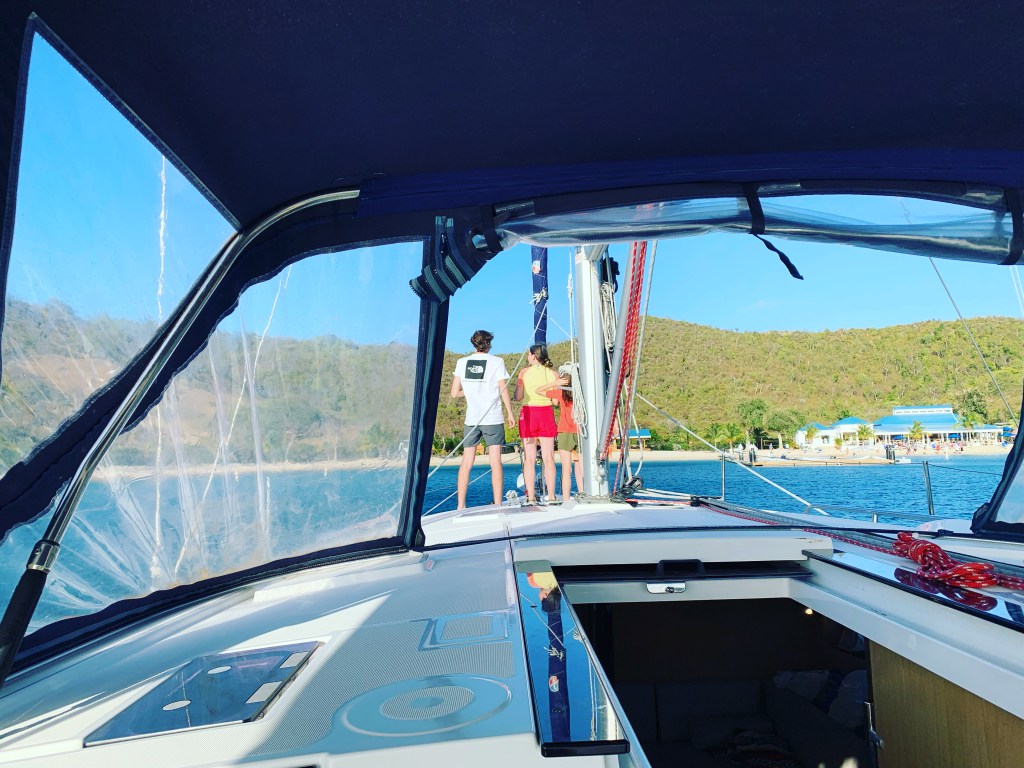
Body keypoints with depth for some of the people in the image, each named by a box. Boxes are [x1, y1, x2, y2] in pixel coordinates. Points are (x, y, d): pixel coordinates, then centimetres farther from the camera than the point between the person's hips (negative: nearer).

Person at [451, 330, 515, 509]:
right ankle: (498, 505, -4)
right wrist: (510, 414, 7)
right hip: (493, 419, -3)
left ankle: (461, 505, 7)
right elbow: (504, 390, -3)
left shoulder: (462, 362, 7)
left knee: (466, 462, 7)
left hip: (471, 419, 3)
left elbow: (455, 392, 5)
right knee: (495, 462, -2)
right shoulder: (497, 362, -1)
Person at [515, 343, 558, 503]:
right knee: (548, 458, 4)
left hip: (528, 413, -1)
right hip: (546, 413, 1)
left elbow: (518, 397, -3)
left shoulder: (524, 372, 0)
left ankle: (531, 498, 1)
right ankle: (551, 497, 2)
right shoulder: (553, 374, 4)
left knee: (530, 459, 3)